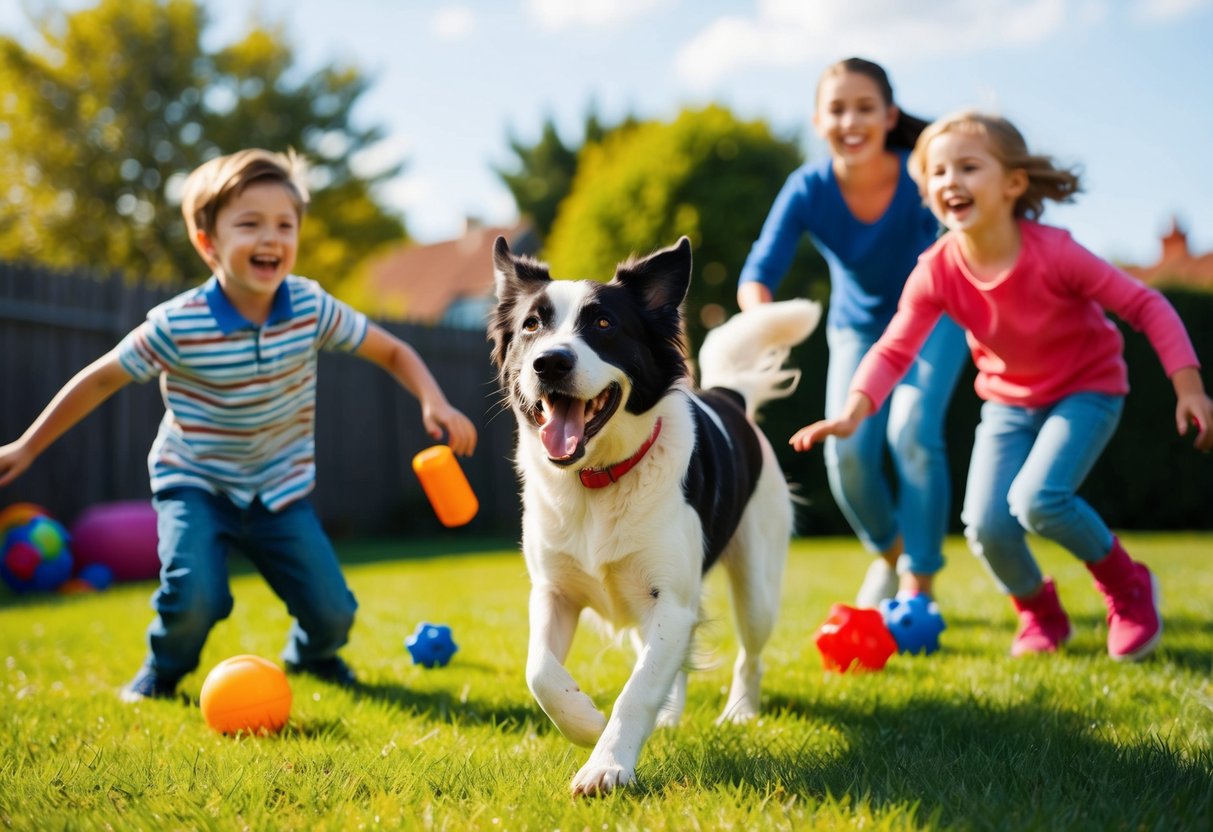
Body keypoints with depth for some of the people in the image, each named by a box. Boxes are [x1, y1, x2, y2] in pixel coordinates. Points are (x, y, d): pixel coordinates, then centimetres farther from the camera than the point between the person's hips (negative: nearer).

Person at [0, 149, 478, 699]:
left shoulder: (312, 308, -13)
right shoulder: (178, 325, -20)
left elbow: (392, 351, -1)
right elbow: (101, 380, -8)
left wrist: (434, 402, -20)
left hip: (281, 490, 3)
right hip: (196, 484, -3)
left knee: (332, 613, -4)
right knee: (195, 597, -27)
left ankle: (311, 655, 35)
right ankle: (164, 668, 9)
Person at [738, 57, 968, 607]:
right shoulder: (808, 190, -23)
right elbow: (761, 268, -30)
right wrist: (758, 310, -52)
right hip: (857, 328, 2)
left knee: (912, 432, -23)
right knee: (848, 451, -11)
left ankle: (919, 586, -9)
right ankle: (888, 551, 22)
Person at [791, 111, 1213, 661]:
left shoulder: (1054, 253, -27)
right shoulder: (936, 271, -18)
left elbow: (1145, 306, -19)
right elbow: (895, 348, -18)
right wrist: (854, 411, -36)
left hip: (1086, 389, -4)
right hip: (1008, 399, 4)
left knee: (1035, 500, -27)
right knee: (987, 526, -14)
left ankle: (1127, 588, 3)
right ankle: (1038, 612, 19)